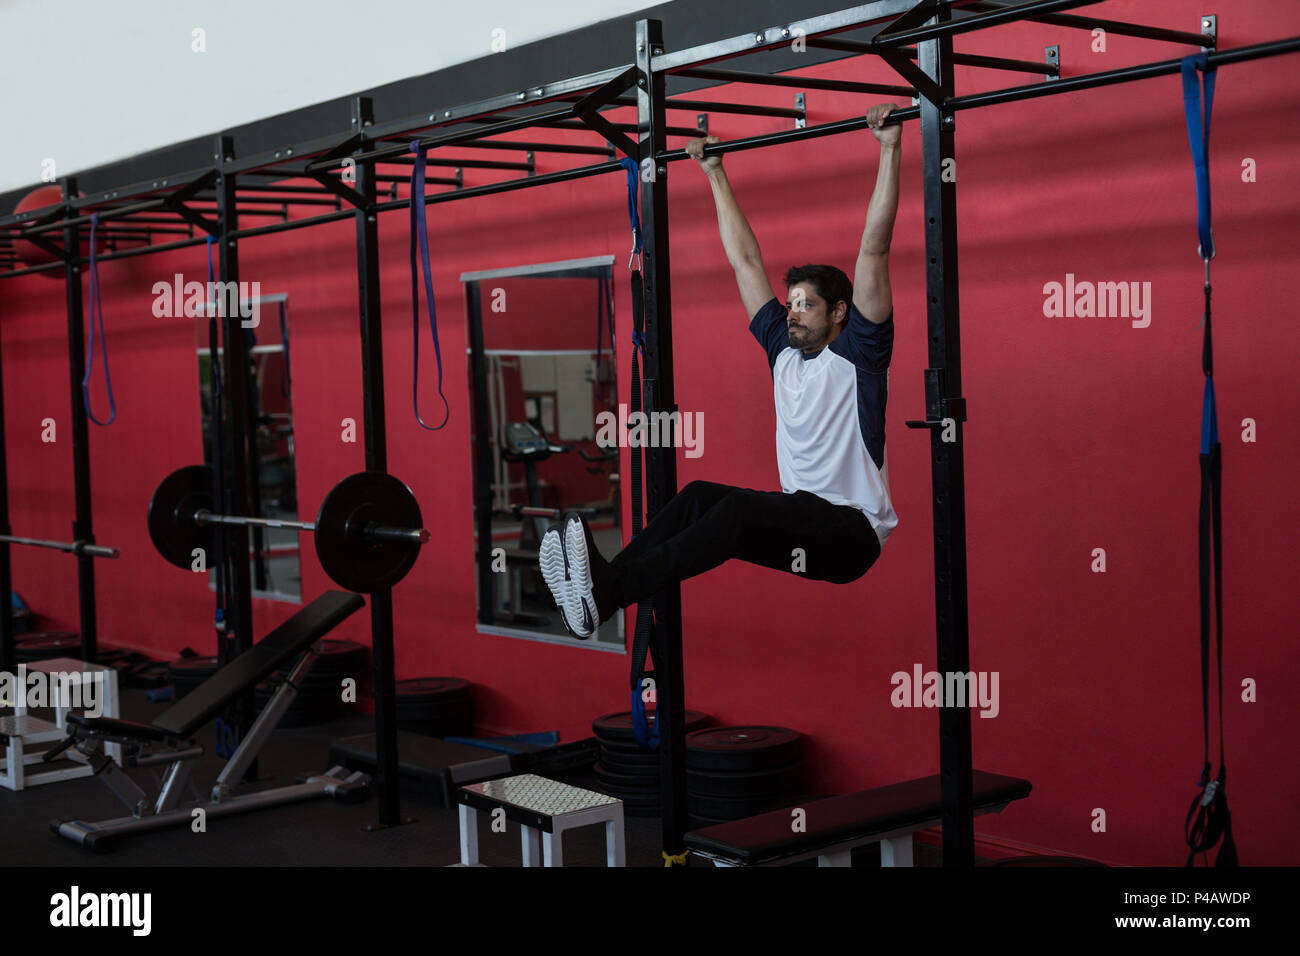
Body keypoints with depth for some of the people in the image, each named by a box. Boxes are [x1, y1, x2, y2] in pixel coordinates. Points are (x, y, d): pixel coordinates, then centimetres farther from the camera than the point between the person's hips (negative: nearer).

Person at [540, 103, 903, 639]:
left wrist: (889, 148, -14)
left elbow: (874, 248, -11)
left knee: (740, 510, -32)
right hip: (801, 516, 7)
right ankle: (601, 580, -35)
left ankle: (606, 593, -44)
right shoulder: (783, 348, 14)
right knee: (701, 495, -19)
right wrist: (716, 175, 20)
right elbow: (744, 260, 17)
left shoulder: (857, 353, -3)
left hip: (853, 532, -7)